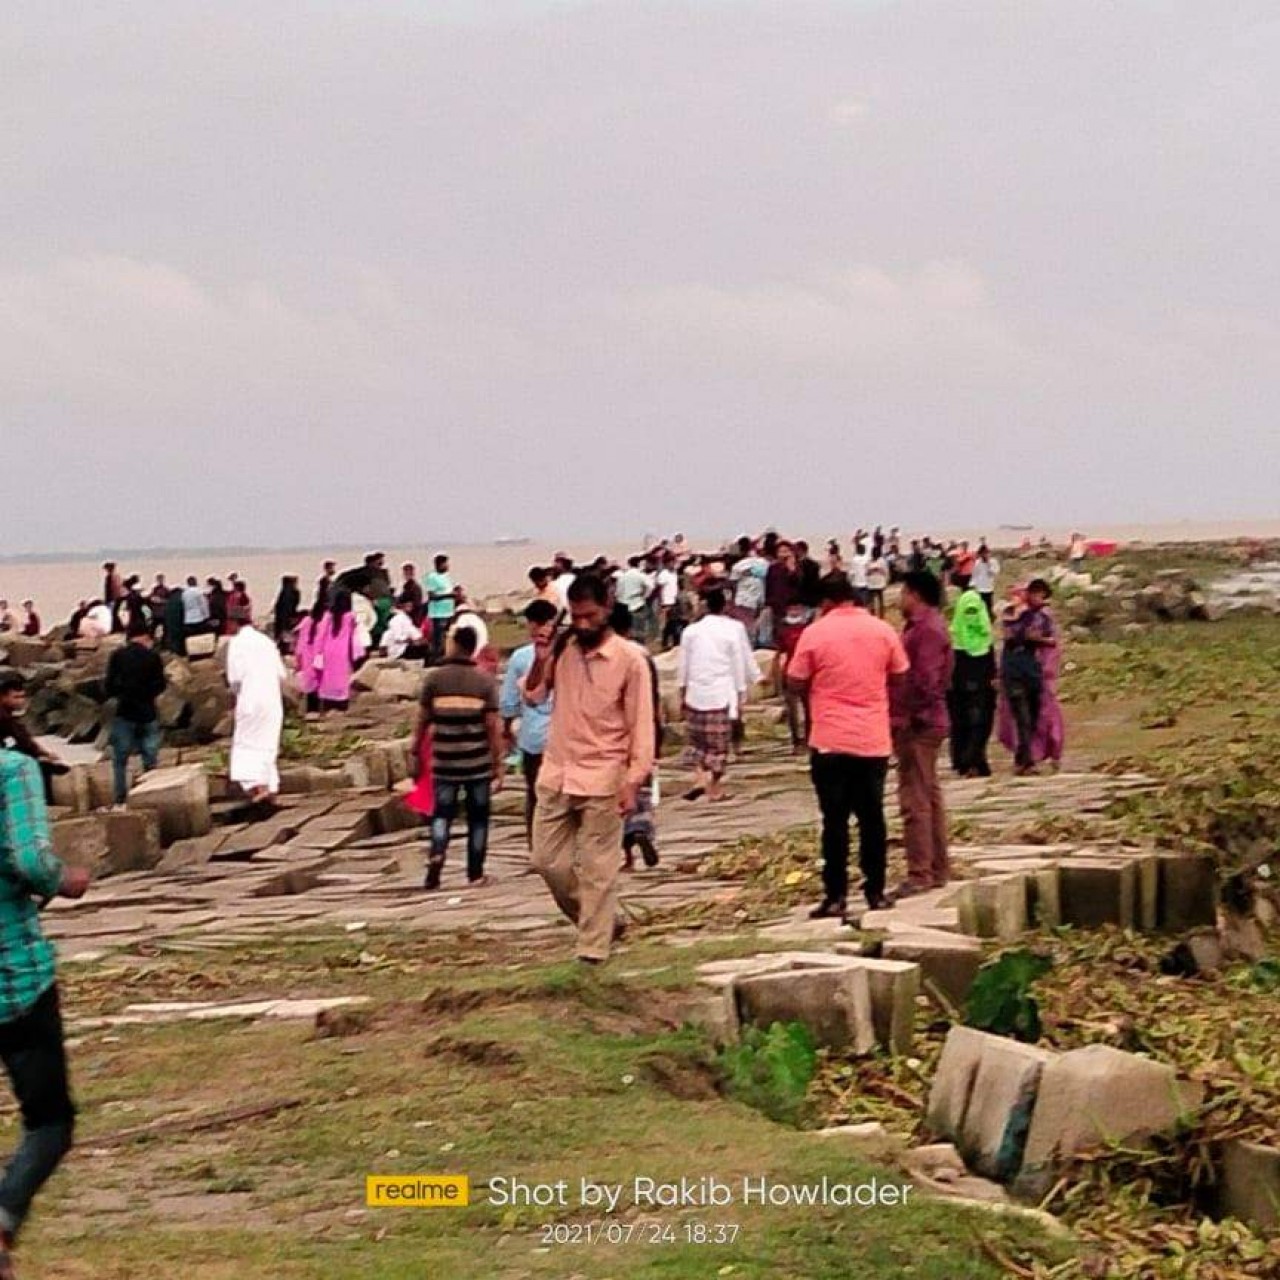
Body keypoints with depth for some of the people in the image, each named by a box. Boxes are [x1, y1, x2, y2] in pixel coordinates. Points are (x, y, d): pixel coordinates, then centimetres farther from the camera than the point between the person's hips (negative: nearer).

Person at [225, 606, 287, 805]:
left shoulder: (236, 642, -6)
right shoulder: (267, 641, 13)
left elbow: (235, 676, -11)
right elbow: (281, 674, 10)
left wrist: (236, 692, 7)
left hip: (250, 699, -6)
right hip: (273, 701, 6)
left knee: (246, 745, -1)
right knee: (267, 745, 12)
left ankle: (257, 787, -17)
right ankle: (270, 787, 9)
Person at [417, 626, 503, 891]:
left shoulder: (434, 678, -2)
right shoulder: (485, 680, -4)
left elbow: (423, 720, 1)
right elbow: (493, 725, -7)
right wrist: (499, 764, -1)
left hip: (444, 762, 1)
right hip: (478, 763, -1)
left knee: (442, 814, 10)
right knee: (478, 817, 11)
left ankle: (436, 855, -15)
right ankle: (475, 874, 12)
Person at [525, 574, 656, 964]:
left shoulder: (629, 659, -9)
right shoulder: (561, 650, 3)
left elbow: (641, 724, -8)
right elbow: (534, 696, 7)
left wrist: (633, 782, -12)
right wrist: (540, 661, -10)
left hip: (601, 778, -5)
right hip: (557, 774, 5)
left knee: (597, 869, -1)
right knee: (548, 860, 8)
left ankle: (593, 949, 7)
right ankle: (602, 923, 25)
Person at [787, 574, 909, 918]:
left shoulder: (815, 634, -7)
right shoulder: (882, 630, 2)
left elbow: (796, 683, -2)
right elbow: (900, 676, 9)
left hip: (830, 741, -3)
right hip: (874, 741, 3)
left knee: (835, 819, 2)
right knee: (872, 816, 11)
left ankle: (836, 895, 1)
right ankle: (875, 891, 14)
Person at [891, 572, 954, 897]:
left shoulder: (926, 630, -16)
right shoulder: (925, 626, 17)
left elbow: (924, 681, -23)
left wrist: (906, 717, -19)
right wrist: (903, 715, 15)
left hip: (917, 725, -11)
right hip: (925, 723, 11)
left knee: (915, 800, -10)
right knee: (929, 797, 14)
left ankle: (920, 873, -9)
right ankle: (938, 869, 20)